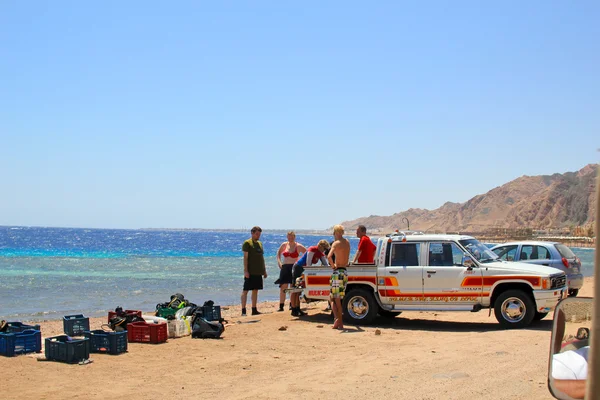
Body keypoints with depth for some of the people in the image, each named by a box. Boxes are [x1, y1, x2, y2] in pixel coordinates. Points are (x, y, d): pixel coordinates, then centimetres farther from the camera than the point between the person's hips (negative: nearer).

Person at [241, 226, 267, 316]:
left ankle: (254, 310, 16)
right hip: (250, 272, -8)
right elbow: (245, 257, -11)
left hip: (258, 272, 8)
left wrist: (264, 270, 18)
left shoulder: (260, 243, 16)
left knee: (255, 290, 10)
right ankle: (243, 311, -7)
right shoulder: (247, 243, -6)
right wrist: (245, 270, -17)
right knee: (245, 290, -5)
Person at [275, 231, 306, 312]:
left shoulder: (298, 246, -3)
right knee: (283, 287, -2)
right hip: (285, 267, 2)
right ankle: (281, 306, 0)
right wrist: (279, 262, 9)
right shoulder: (284, 245, 8)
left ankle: (292, 304, 14)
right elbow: (278, 253, 22)